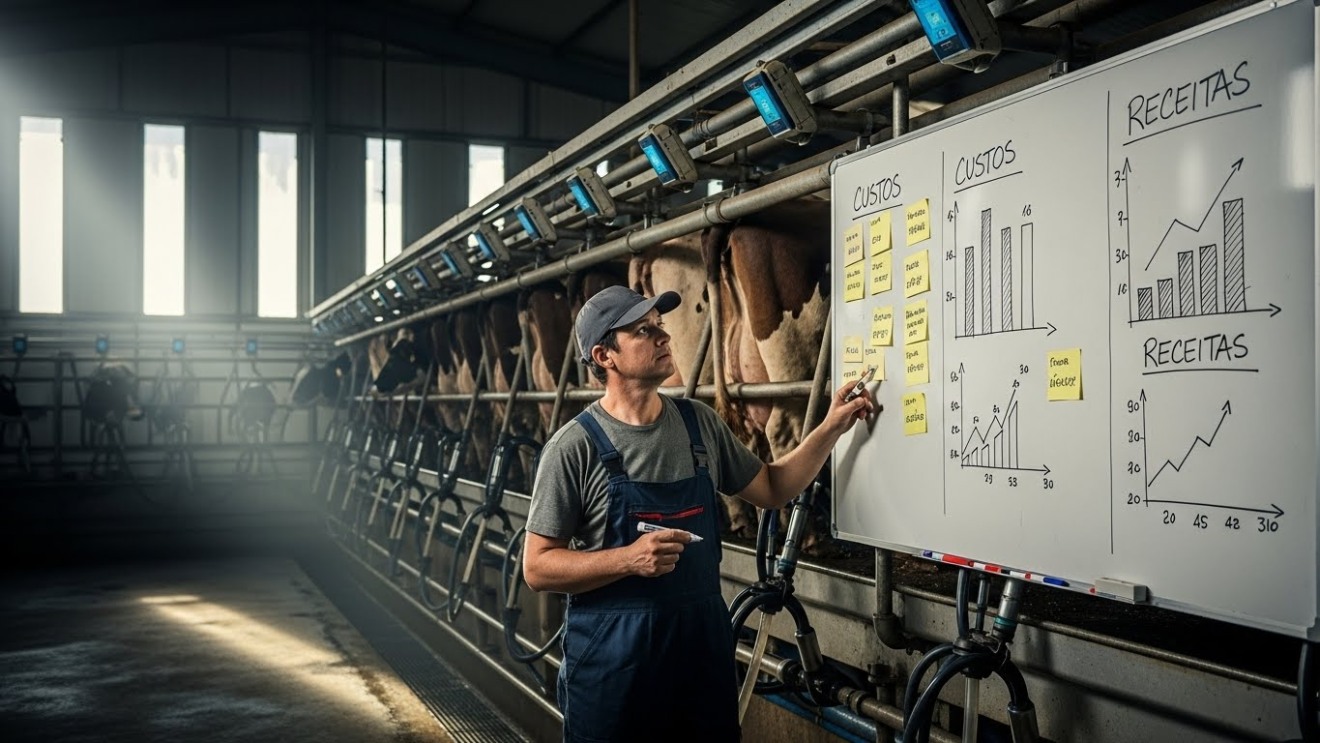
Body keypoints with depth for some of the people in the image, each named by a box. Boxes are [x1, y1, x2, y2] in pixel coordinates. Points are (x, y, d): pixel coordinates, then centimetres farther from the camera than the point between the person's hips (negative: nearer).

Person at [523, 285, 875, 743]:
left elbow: (772, 489, 15)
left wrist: (830, 429, 3)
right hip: (611, 657, -5)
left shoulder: (700, 423, 5)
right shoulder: (575, 447, -11)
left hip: (704, 639, 5)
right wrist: (629, 559, -24)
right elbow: (538, 568, -11)